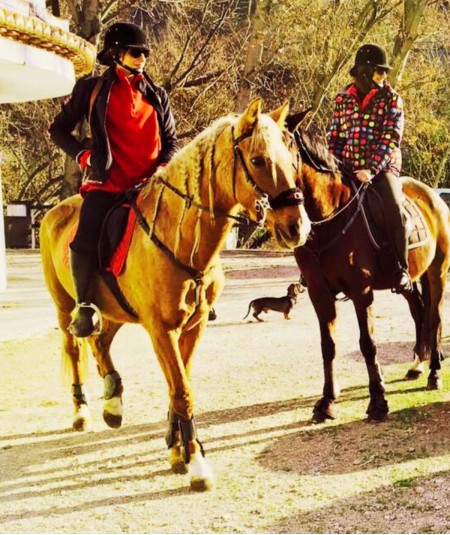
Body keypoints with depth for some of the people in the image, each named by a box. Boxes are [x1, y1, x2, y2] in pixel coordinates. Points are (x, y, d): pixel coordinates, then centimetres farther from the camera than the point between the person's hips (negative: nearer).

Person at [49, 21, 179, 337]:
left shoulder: (157, 96, 16)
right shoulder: (92, 89, 8)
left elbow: (171, 141, 21)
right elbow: (59, 129, 12)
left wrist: (163, 167, 0)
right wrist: (83, 155, -5)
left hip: (151, 184, 3)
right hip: (108, 183, -3)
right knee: (85, 241, -25)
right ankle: (85, 305, -9)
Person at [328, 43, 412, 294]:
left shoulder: (392, 99, 0)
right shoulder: (343, 99, 10)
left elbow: (390, 140, -9)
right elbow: (335, 137, 15)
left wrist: (371, 170, -22)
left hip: (383, 168, -4)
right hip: (347, 170, 4)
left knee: (394, 208, -29)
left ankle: (401, 271, -19)